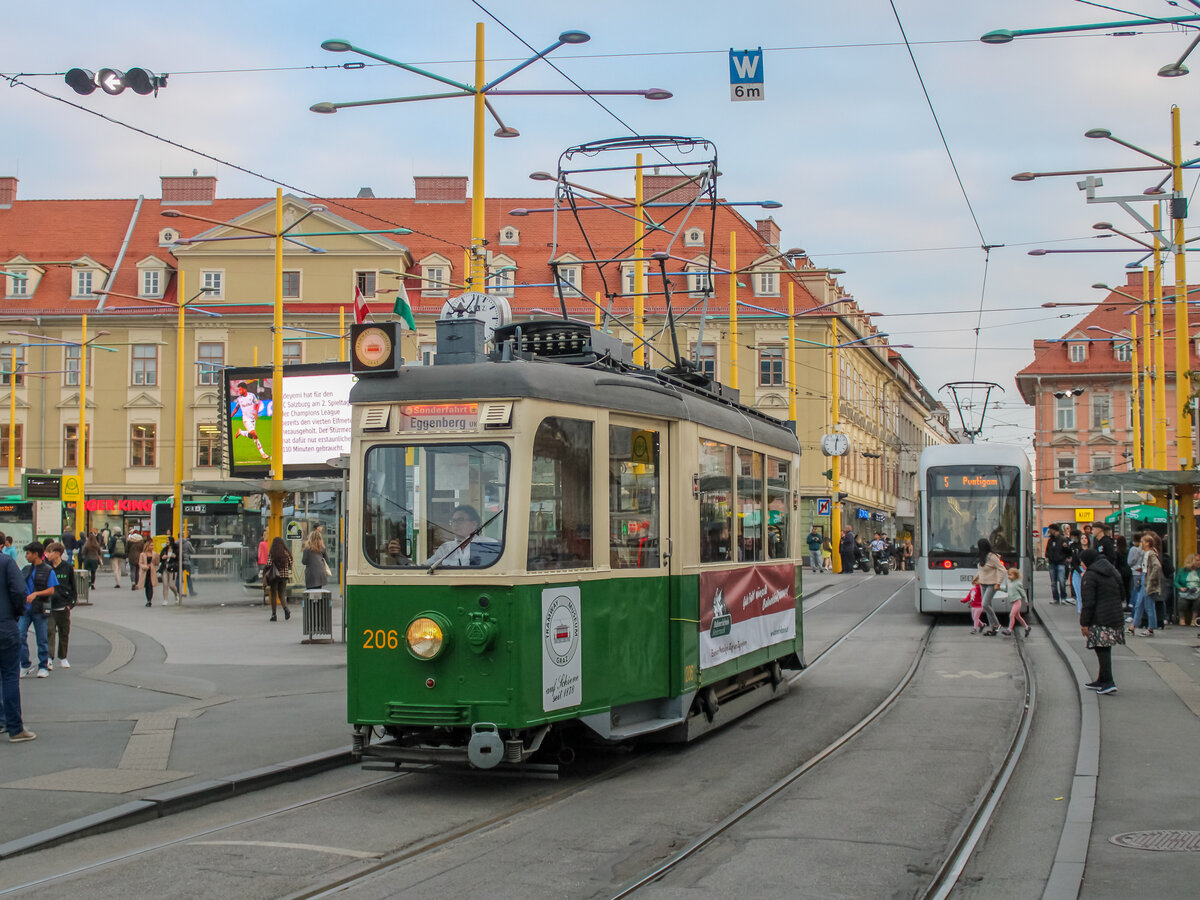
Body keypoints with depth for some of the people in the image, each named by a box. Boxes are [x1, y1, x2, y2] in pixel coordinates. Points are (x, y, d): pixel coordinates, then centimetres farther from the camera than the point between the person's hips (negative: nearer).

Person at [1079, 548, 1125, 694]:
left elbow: (1088, 602, -14)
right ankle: (1102, 680, 23)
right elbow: (1120, 595, 23)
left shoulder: (1090, 576, -9)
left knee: (1102, 650, -8)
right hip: (1116, 617, 9)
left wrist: (1084, 623, -11)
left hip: (1100, 619, -8)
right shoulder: (1112, 573, 18)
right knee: (1105, 650, 15)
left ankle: (1108, 682, -15)